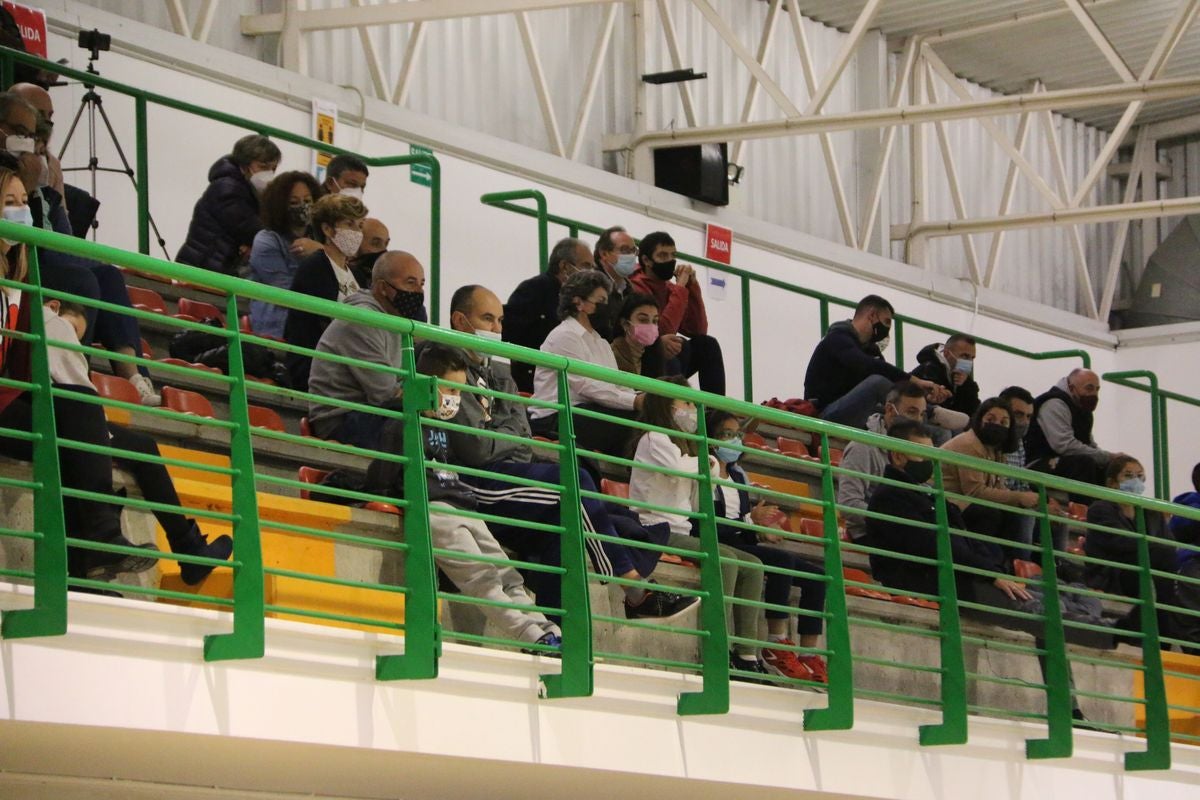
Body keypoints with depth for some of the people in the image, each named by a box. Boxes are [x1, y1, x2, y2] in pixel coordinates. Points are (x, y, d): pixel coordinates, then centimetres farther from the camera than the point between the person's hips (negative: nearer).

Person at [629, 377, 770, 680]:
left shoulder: (683, 444, 26)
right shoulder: (654, 439, -2)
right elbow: (678, 469, -26)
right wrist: (706, 461, -6)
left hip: (681, 533, 9)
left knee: (752, 565, -3)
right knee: (725, 559, -29)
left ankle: (746, 654, -13)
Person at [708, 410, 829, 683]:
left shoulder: (738, 474, 23)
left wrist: (761, 531, -2)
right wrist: (750, 521, -21)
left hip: (743, 543, 9)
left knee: (816, 577, -4)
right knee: (783, 559, -32)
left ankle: (809, 656, -12)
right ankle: (776, 647, -33)